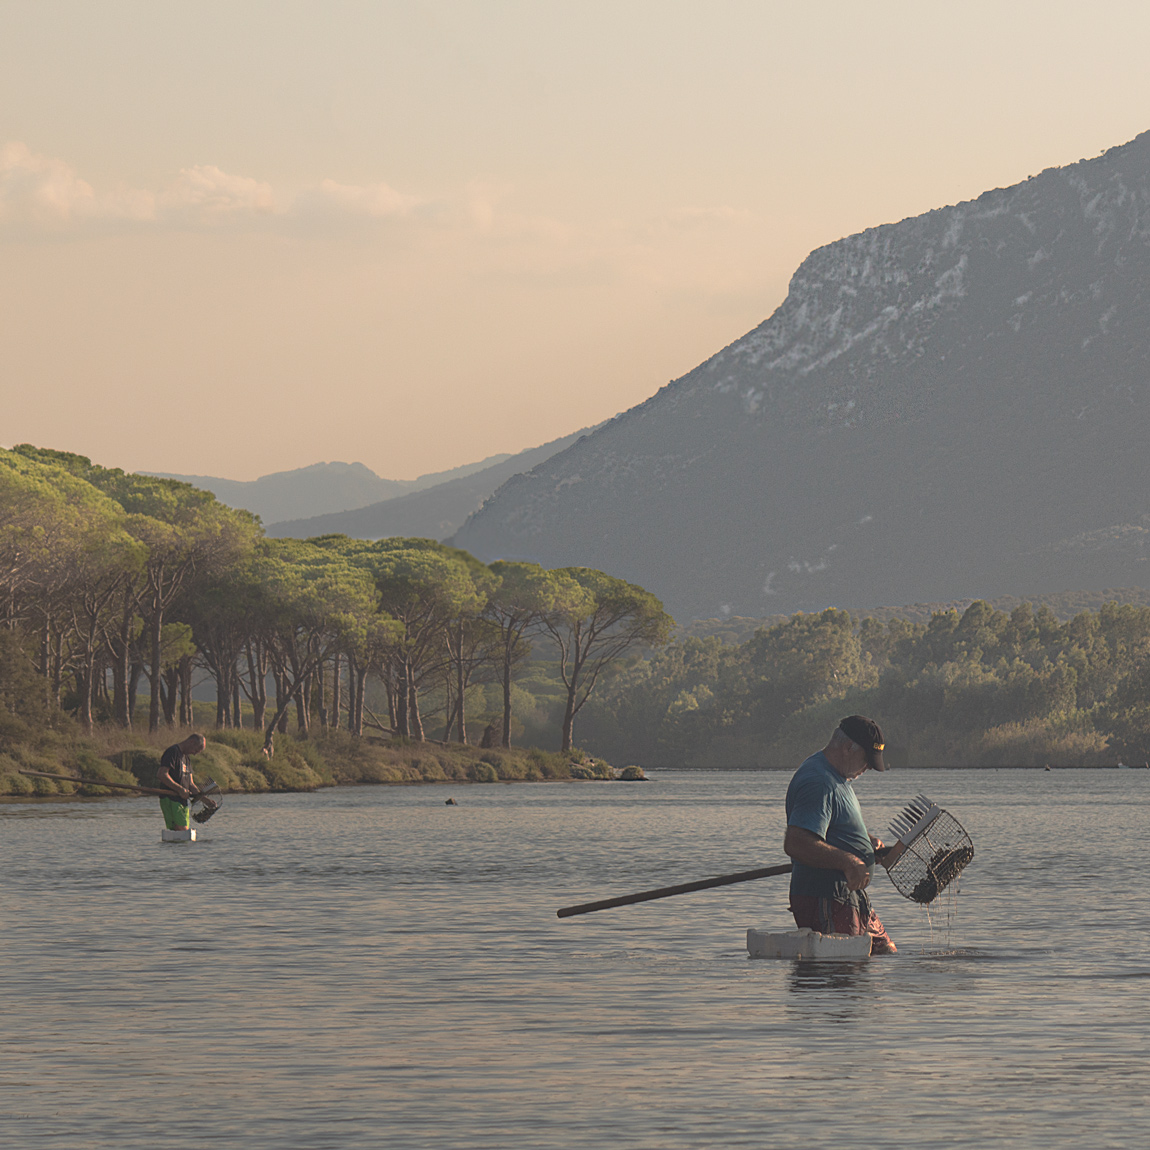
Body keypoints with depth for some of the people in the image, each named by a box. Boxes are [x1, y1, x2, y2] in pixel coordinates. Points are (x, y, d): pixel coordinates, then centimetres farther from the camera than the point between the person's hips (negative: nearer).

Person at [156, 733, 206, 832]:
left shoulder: (185, 757, 22)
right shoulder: (173, 752, -8)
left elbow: (190, 784, 21)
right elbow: (161, 775, -20)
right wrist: (180, 789, -21)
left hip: (183, 800, 9)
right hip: (170, 800, -9)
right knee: (182, 830, -18)